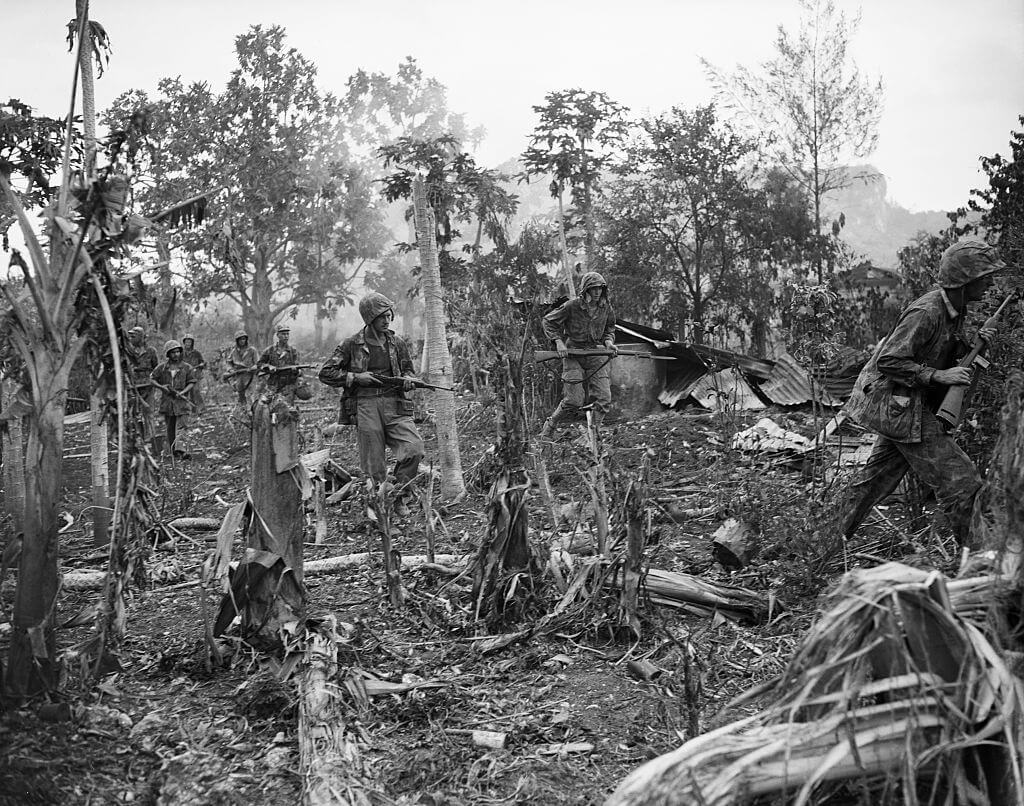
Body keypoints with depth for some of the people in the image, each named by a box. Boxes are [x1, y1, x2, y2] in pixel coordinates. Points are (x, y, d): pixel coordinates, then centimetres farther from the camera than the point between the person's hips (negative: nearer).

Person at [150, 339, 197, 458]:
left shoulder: (187, 367, 1)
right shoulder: (162, 367, 4)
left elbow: (191, 382, 0)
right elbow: (152, 379, 8)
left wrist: (182, 392, -16)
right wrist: (161, 387, -10)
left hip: (181, 400, -2)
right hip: (167, 400, 2)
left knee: (181, 425, -13)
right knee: (170, 427, 11)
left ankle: (178, 449, -20)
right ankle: (172, 450, 21)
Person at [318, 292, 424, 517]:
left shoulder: (397, 343, 12)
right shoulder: (352, 345, 4)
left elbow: (408, 370, 25)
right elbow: (325, 374, 6)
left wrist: (408, 380, 0)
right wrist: (355, 377, -7)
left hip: (395, 404, 2)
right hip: (366, 405, -2)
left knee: (414, 447, -19)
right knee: (374, 467, -2)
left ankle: (400, 496, 0)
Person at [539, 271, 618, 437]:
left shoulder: (606, 307, 2)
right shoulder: (571, 306, -12)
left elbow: (610, 328, 20)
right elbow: (547, 322, -3)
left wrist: (608, 341, 1)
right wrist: (558, 341, -14)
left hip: (596, 354, 4)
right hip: (573, 355, -4)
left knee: (604, 399, -6)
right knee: (574, 401, -8)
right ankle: (549, 427, 15)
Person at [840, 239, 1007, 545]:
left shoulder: (954, 308, 6)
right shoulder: (925, 313, -23)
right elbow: (888, 361, -23)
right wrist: (937, 375, -26)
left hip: (899, 408, 10)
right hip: (897, 406, -10)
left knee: (877, 478, 19)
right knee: (958, 479, -7)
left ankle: (837, 539, 31)